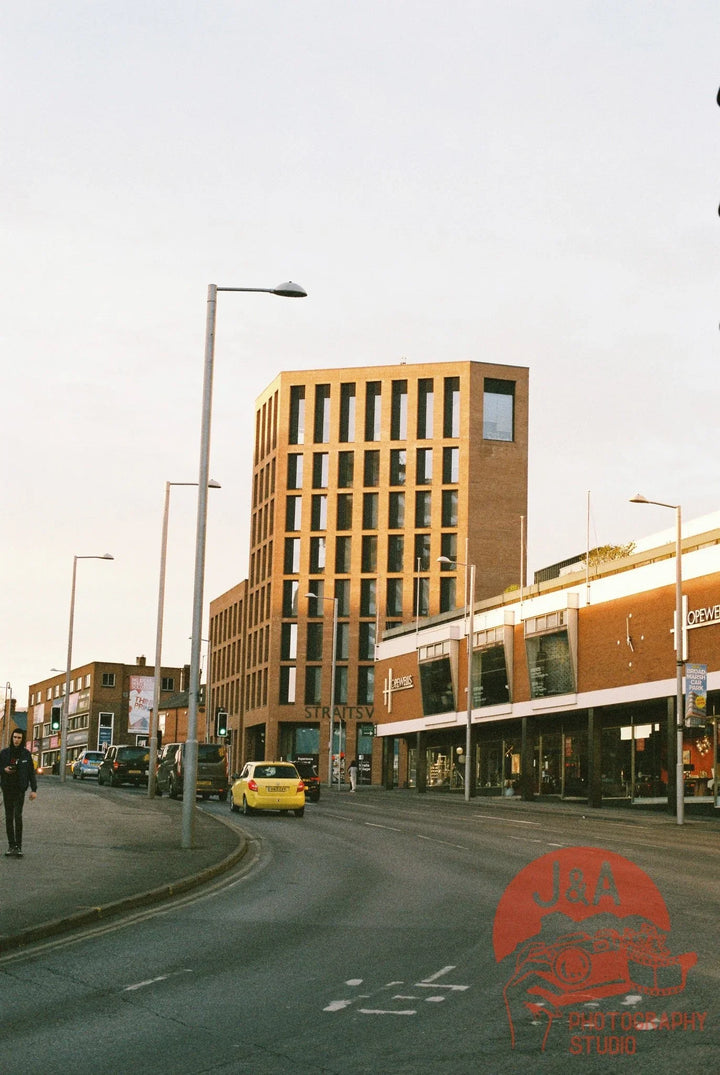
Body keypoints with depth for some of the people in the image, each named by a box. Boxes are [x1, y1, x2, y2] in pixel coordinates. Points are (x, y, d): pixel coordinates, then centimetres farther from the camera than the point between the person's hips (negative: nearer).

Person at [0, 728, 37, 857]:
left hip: (20, 789, -2)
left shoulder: (26, 754, 0)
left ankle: (18, 846, -11)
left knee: (18, 816, -14)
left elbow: (31, 772, 3)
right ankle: (11, 846, 9)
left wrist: (34, 789, -3)